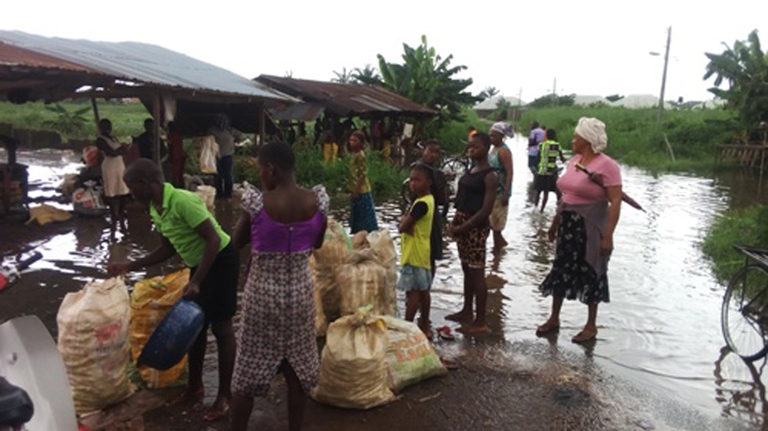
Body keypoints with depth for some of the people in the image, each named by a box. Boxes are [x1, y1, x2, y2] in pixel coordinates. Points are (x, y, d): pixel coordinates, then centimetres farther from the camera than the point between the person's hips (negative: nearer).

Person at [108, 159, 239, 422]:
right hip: (200, 264, 9)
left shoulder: (183, 201, -26)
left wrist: (195, 282, -27)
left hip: (220, 261, -9)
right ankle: (195, 385, 35)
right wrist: (131, 266, 10)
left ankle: (225, 395, 15)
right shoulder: (155, 209, 4)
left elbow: (213, 240, -27)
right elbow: (168, 249, 15)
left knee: (221, 328, 1)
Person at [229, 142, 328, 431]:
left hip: (262, 294, -3)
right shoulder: (318, 201, -10)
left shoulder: (256, 201, -19)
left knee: (249, 368, 14)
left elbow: (237, 243, -2)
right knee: (297, 366, 18)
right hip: (300, 293, 3)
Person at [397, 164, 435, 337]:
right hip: (422, 254, 10)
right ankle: (424, 326, 23)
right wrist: (406, 220, -12)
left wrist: (404, 220, -3)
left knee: (412, 292, -2)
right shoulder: (428, 200, 9)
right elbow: (405, 224, 9)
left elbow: (401, 227, -22)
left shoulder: (421, 204, -22)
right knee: (423, 290, 14)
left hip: (414, 255, -10)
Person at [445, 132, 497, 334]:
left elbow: (486, 209, -17)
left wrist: (464, 227, -16)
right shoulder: (471, 170, 13)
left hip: (476, 227, -8)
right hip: (462, 224, 8)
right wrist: (455, 222, 3)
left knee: (477, 272, -3)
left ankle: (480, 322, 5)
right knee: (467, 270, 17)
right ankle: (467, 311, 30)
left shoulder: (489, 176, -12)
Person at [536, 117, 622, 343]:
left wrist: (608, 236, -22)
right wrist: (555, 222, 16)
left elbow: (615, 202, -18)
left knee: (591, 274, 6)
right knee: (561, 270, 12)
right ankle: (554, 318, 26)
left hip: (591, 228, -7)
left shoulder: (606, 165, -15)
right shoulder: (574, 160, 7)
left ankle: (591, 325, 22)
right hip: (568, 225, 7)